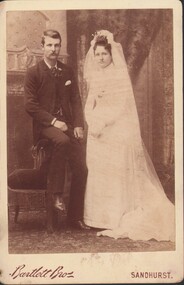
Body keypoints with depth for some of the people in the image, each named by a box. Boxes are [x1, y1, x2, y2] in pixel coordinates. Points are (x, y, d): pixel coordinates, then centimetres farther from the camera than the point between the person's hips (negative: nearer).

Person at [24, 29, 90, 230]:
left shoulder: (67, 71, 13)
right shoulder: (33, 72, -2)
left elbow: (76, 100, 12)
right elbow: (30, 105, -8)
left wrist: (78, 125, -2)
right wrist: (53, 121, -17)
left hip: (68, 124, 5)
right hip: (45, 125, -5)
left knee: (81, 169, -4)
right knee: (62, 140, -39)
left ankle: (75, 216, 10)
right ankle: (55, 192, -23)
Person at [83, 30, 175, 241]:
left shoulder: (120, 74, -5)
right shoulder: (95, 77, 14)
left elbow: (121, 105, -11)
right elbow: (90, 104, 14)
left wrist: (102, 121, -11)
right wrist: (92, 121, -4)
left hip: (118, 132, -6)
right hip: (98, 133, 6)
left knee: (119, 173, -4)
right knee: (99, 173, 5)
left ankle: (119, 221, 3)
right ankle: (103, 219, 11)